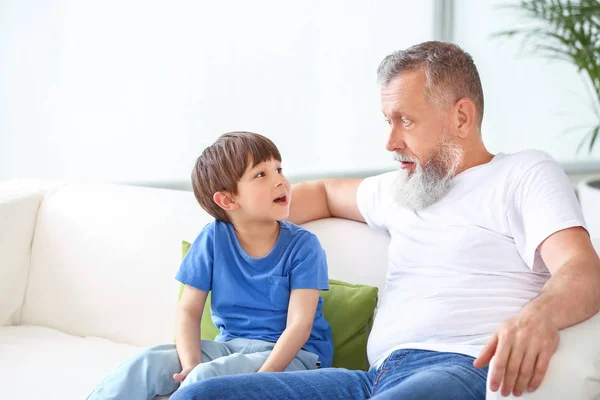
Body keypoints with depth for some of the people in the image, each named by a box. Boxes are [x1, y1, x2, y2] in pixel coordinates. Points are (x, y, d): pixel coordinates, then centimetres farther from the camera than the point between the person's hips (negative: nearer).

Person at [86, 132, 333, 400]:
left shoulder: (302, 246, -10)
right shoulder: (213, 239, -2)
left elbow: (299, 324, -16)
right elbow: (189, 310, -2)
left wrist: (260, 377, -31)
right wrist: (190, 365, -21)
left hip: (292, 354, -4)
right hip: (230, 345, 4)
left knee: (206, 377, -31)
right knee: (148, 362, -19)